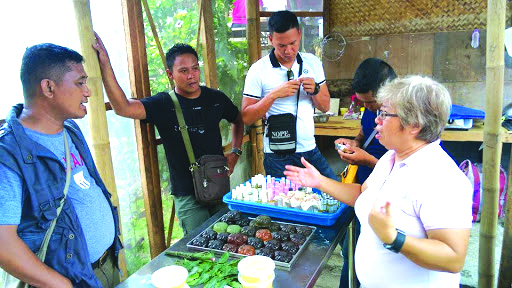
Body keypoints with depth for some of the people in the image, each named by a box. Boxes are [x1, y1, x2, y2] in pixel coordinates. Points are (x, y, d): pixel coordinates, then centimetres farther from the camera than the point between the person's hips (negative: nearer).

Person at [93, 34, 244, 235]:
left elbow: (237, 120, 21)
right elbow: (123, 108, -26)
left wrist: (235, 152, 9)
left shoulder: (215, 98, 2)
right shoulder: (163, 105, -10)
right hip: (187, 195, -3)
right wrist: (105, 66, -33)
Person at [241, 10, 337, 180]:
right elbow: (247, 118, -10)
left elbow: (325, 107, 9)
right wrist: (274, 95, -21)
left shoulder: (312, 62, 5)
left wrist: (315, 90, -12)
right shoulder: (258, 70, -8)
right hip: (278, 157, -4)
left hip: (310, 149, 4)